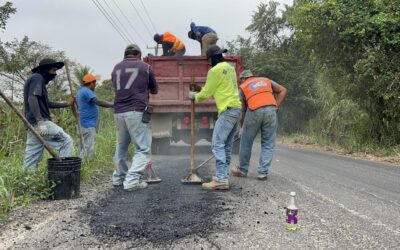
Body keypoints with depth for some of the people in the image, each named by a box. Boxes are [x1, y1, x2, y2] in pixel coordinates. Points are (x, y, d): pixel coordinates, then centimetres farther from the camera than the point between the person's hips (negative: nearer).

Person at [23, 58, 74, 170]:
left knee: (32, 157, 9)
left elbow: (47, 104, 30)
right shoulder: (37, 78, -6)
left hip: (33, 123, 10)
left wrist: (67, 104, 30)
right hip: (39, 122, -10)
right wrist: (40, 122, -29)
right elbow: (32, 99, -20)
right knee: (66, 141, -8)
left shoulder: (40, 80, 24)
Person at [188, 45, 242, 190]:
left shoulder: (215, 70, -9)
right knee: (227, 145, 11)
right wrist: (201, 91, 26)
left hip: (228, 110, -9)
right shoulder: (230, 68, 18)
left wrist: (194, 96, 16)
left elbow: (206, 94, -4)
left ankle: (221, 180, -16)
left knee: (217, 144, -11)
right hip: (237, 108, 9)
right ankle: (223, 175, 15)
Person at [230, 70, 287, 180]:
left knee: (246, 141, 15)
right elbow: (283, 90, 16)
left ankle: (242, 169, 26)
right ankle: (263, 172, 6)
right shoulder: (266, 80, 26)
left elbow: (243, 107, 12)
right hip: (271, 110, 2)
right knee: (268, 144, 10)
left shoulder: (243, 87, 19)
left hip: (254, 112, -2)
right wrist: (276, 106, 12)